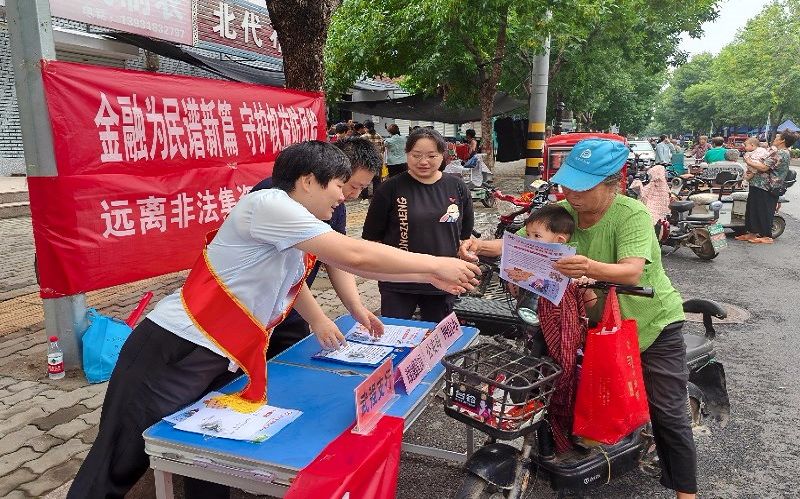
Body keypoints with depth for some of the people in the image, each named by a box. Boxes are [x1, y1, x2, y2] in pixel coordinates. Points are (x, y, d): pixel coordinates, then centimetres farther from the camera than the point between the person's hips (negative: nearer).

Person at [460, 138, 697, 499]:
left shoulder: (632, 214, -26)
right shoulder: (562, 212, -10)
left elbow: (633, 272, -40)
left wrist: (591, 268, -60)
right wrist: (481, 246, -33)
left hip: (652, 322, -4)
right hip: (600, 322, 5)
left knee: (667, 414, 4)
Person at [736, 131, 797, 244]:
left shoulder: (780, 153, -17)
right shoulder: (783, 152, 18)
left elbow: (764, 167, -24)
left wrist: (749, 162, -11)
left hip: (764, 188, -11)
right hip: (759, 186, 11)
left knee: (763, 211, -3)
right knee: (752, 209, 15)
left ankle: (767, 236, 5)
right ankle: (752, 233, 23)